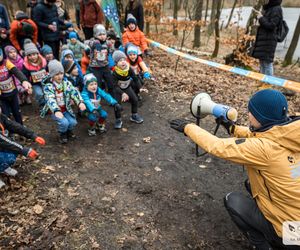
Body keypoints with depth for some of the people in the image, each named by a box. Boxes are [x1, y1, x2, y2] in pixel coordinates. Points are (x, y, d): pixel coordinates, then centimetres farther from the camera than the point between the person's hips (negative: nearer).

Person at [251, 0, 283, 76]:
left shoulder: (276, 9, -12)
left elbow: (271, 26, -18)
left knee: (267, 62, -8)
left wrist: (261, 18, -10)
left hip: (268, 41, -10)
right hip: (262, 39, 10)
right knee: (262, 61, 15)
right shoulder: (269, 9, 16)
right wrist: (260, 16, 10)